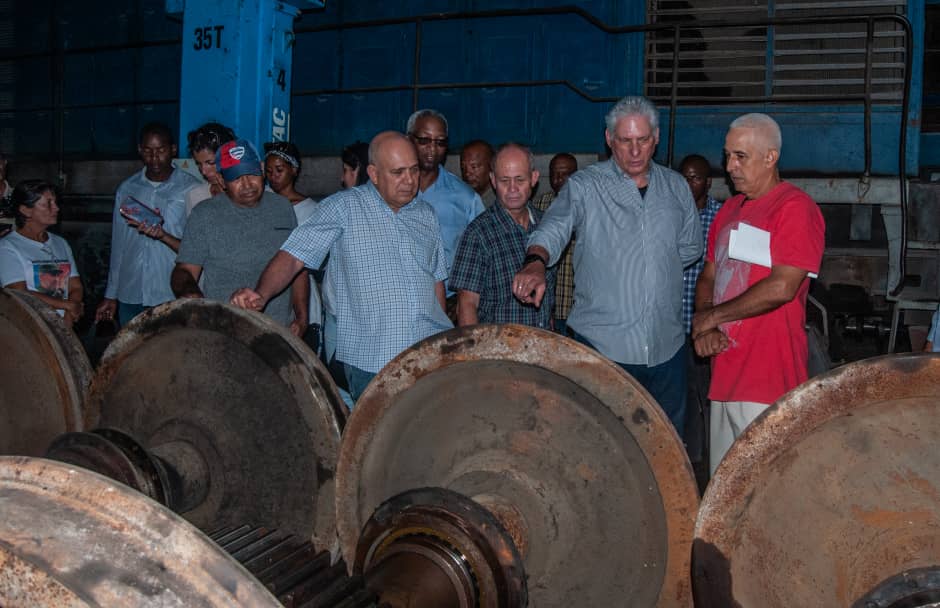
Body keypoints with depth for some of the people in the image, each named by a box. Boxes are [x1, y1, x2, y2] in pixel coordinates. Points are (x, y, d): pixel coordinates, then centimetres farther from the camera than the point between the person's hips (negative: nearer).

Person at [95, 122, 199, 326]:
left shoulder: (190, 189, -2)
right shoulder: (127, 189, 12)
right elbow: (118, 246, 16)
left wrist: (163, 235, -22)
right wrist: (110, 295, 16)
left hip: (173, 298, -4)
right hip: (130, 297, 4)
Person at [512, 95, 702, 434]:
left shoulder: (676, 187, 10)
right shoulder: (585, 187, -4)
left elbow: (690, 248, 20)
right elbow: (552, 229, -21)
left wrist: (658, 265, 8)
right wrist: (536, 261, -41)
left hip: (666, 344, 4)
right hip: (602, 344, -4)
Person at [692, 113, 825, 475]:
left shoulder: (795, 208, -9)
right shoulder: (730, 209, 16)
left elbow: (781, 287, -19)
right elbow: (708, 276, 18)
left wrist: (711, 316, -9)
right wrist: (705, 330, -1)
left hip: (768, 378, -8)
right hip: (724, 370, 8)